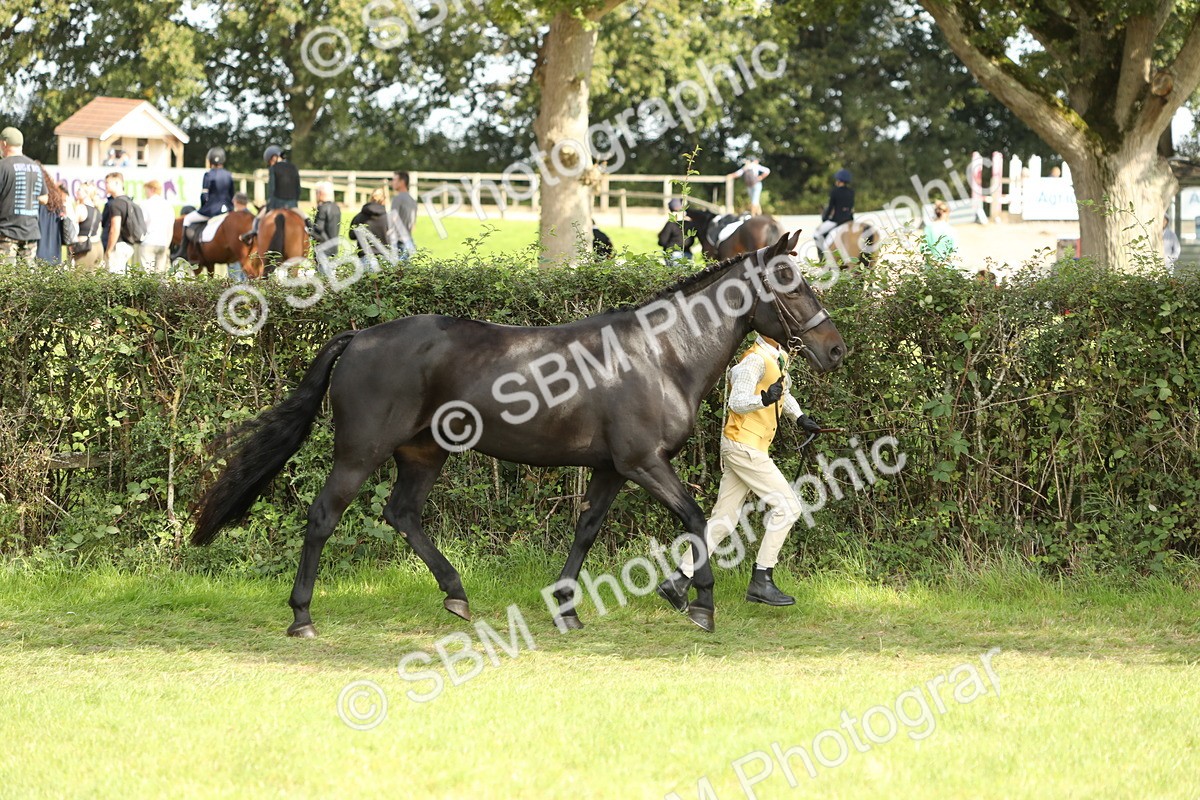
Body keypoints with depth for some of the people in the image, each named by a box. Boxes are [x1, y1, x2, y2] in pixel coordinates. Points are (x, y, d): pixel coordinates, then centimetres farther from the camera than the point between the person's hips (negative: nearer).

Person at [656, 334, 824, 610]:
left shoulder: (778, 358, 16)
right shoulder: (755, 360, -14)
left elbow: (783, 393, 35)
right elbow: (737, 401, -24)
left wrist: (799, 417, 20)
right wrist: (764, 399, -41)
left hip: (751, 449, 9)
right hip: (744, 447, -9)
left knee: (724, 520, 7)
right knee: (786, 506, -10)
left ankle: (679, 580, 7)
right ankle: (762, 581, -10)